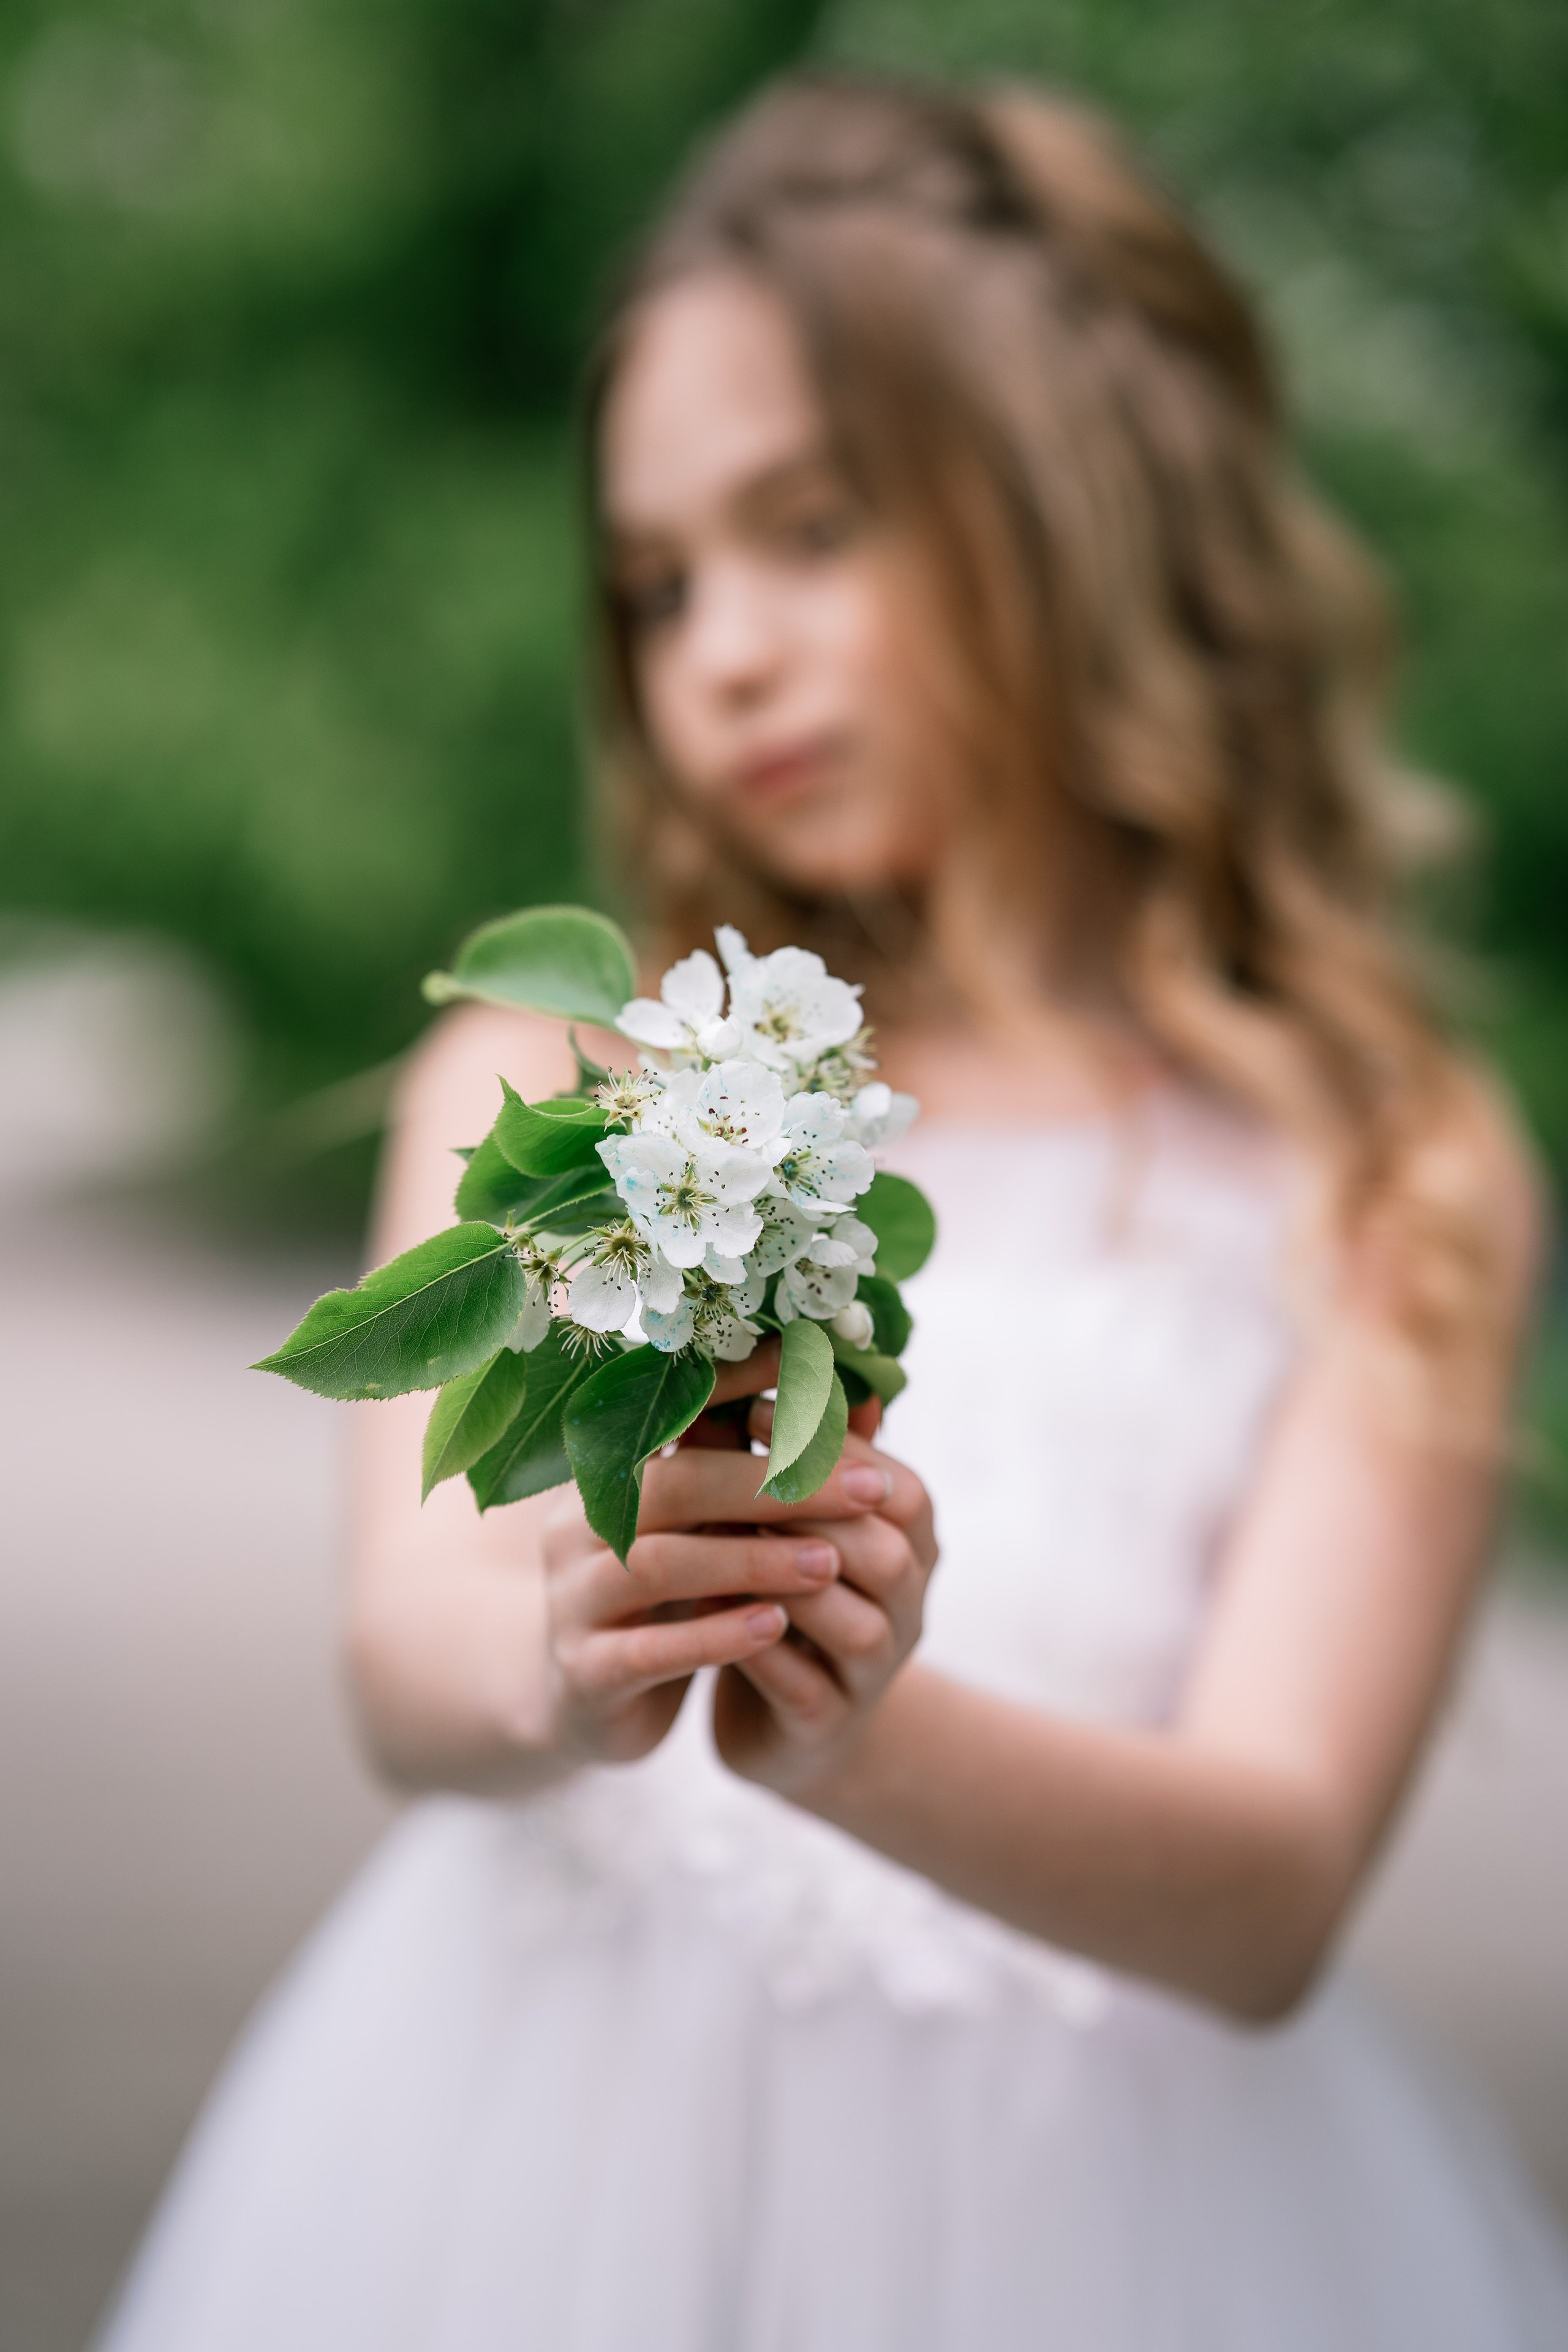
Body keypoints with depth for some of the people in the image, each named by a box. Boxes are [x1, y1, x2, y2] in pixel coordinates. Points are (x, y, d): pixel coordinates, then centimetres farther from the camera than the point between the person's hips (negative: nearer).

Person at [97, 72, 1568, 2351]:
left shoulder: (1380, 1180, -1)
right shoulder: (538, 1093, 5)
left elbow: (1273, 1904, -12)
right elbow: (411, 1660, -11)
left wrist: (862, 1738, -30)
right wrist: (557, 1667, -32)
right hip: (558, 2134, 1)